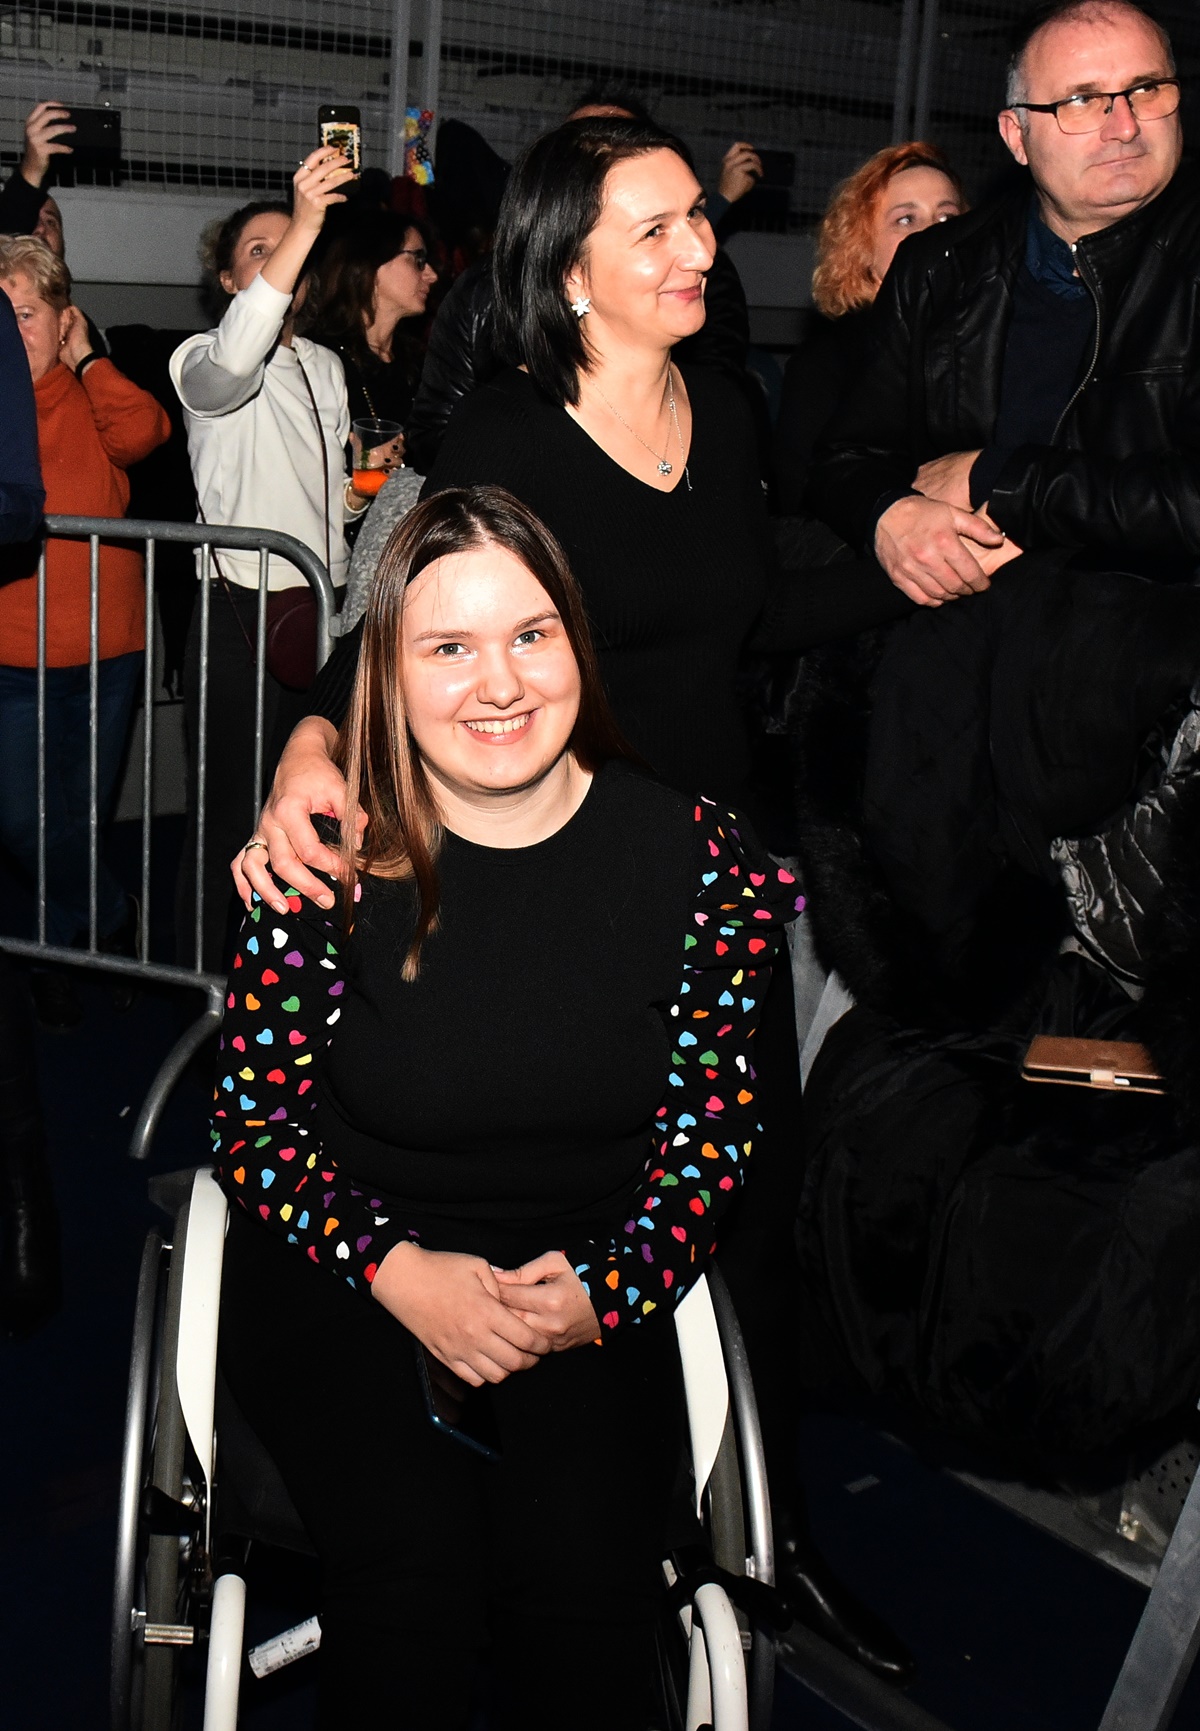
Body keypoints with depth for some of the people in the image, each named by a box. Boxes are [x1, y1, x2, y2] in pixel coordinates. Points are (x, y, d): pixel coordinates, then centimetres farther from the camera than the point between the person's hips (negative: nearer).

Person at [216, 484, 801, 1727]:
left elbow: (710, 1125, 0)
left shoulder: (689, 852, -6)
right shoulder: (331, 858, -9)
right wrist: (398, 1271, -18)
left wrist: (605, 1290, -16)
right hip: (344, 1265, -1)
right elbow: (252, 1117, -3)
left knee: (589, 1575, -21)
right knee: (415, 1566, -23)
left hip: (586, 1280, 1)